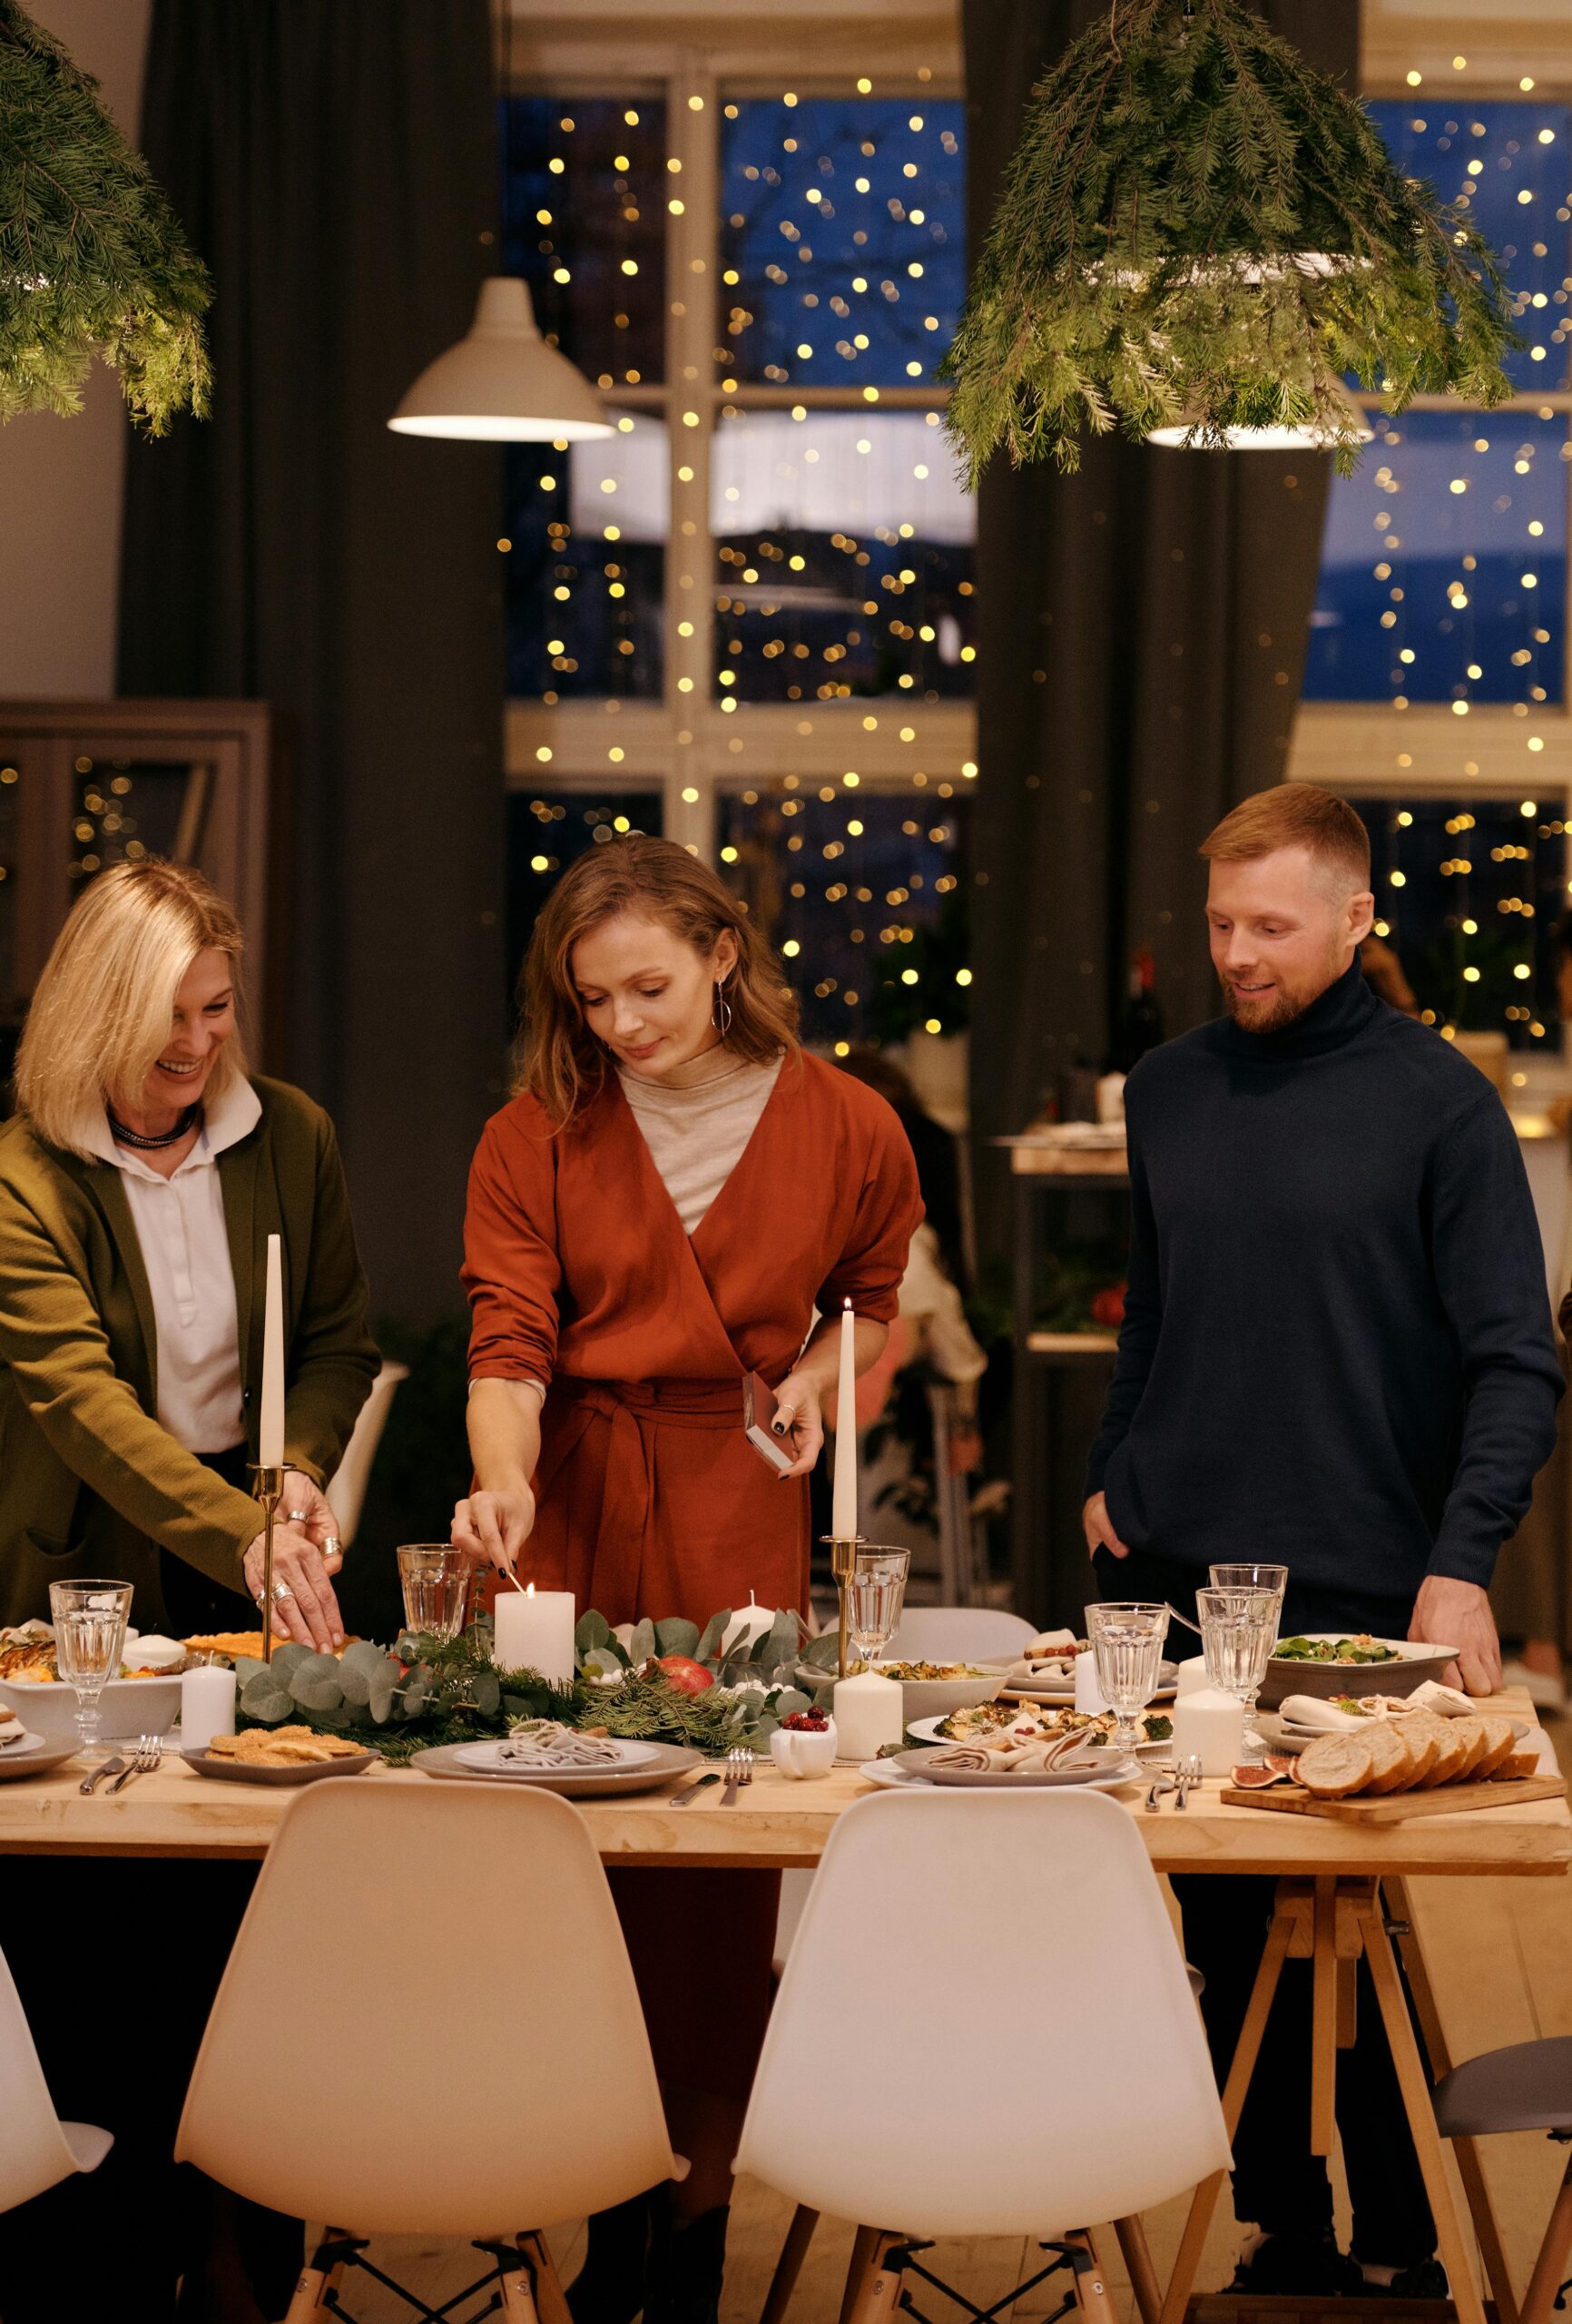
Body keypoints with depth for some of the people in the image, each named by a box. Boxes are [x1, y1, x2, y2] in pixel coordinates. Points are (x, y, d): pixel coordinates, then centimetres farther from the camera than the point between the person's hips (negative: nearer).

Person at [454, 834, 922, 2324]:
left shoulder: (846, 1129, 2)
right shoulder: (539, 1132, -1)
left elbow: (872, 1296, 20)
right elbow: (511, 1336, -9)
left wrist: (818, 1378, 0)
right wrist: (505, 1478, -27)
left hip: (738, 1513, 0)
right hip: (572, 1504, 0)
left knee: (722, 1877, -1)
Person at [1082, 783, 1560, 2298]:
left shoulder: (1437, 1103, -5)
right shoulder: (1171, 1091, 10)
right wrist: (1110, 1476, 13)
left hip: (1356, 1593, -4)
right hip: (1173, 1578, 5)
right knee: (1226, 1930, 9)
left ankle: (1398, 2246, 14)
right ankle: (1279, 2230, 19)